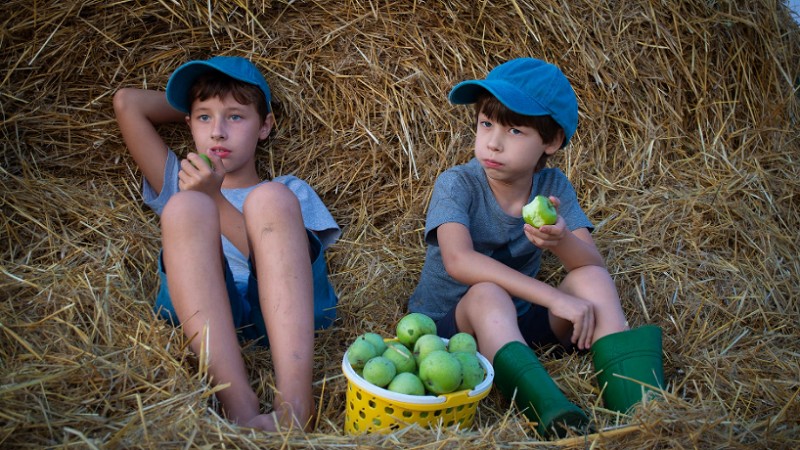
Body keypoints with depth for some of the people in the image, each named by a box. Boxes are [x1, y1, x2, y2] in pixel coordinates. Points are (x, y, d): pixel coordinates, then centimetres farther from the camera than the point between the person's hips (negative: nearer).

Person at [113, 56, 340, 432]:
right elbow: (127, 102, 24)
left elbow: (280, 257, 3)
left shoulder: (291, 193, 25)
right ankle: (238, 402, -42)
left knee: (270, 200, -24)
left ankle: (294, 403, -43)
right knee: (186, 208, -22)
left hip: (288, 313, -1)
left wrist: (215, 200, -2)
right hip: (202, 312, 1)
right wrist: (200, 109, 32)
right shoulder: (178, 185, 29)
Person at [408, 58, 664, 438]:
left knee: (590, 279, -17)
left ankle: (635, 400, -29)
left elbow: (593, 266, -14)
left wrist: (561, 240, -39)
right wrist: (552, 297, -40)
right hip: (448, 321, -4)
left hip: (517, 321, 5)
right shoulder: (456, 185, -17)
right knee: (486, 294, -36)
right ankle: (550, 410, -53)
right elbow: (459, 261, -35)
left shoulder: (553, 188, -4)